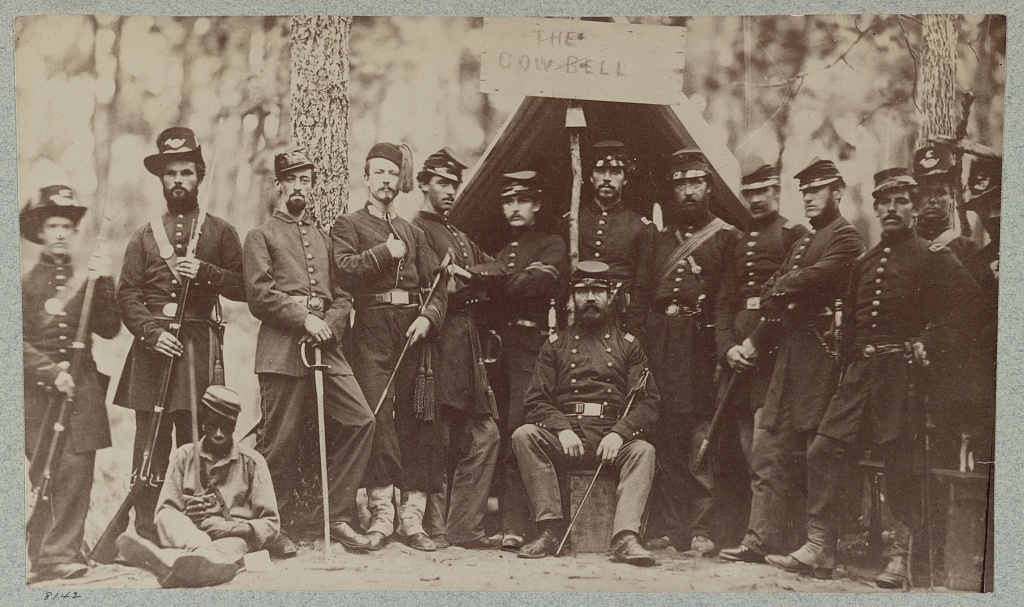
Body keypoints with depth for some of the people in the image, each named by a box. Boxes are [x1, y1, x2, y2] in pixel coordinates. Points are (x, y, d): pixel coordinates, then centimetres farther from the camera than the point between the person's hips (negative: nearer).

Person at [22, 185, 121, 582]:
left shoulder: (87, 280, 15)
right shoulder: (26, 283, 7)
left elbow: (109, 329, 5)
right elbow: (18, 341, 0)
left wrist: (103, 282, -4)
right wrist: (52, 372, -12)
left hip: (82, 385, 2)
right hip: (38, 387, -1)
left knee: (75, 470, -8)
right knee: (43, 473, -3)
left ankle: (61, 553, -6)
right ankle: (41, 557, 3)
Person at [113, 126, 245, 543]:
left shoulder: (220, 232, 13)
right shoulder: (145, 237, 16)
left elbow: (243, 288, 7)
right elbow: (127, 295, 8)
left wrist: (206, 272, -9)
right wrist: (151, 331, -8)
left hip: (198, 344, -1)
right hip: (152, 342, 1)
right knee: (150, 441, -3)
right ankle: (147, 536, 0)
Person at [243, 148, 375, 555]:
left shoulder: (323, 239, 24)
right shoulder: (261, 237, 8)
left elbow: (342, 296, 19)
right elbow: (260, 295, -6)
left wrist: (329, 324, -2)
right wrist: (304, 319, -15)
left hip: (326, 349, 5)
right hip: (283, 351, -5)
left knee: (360, 421, -7)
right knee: (280, 441, -4)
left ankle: (338, 517, 3)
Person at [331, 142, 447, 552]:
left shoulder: (413, 233, 24)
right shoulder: (348, 225, 14)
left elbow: (438, 283, 14)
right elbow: (345, 268, -5)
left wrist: (429, 317, -3)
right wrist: (386, 252, -5)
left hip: (414, 327, 3)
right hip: (373, 327, -3)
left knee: (416, 419, -2)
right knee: (376, 415, -14)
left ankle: (413, 516, -1)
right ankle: (381, 514, -13)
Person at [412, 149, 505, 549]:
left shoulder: (460, 237, 26)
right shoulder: (417, 229, -2)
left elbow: (498, 270, 11)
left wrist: (465, 272, -5)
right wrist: (471, 287, -4)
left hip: (468, 342, 9)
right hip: (440, 340, -9)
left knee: (484, 435, 5)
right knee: (438, 438, -6)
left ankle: (465, 527, 9)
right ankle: (435, 528, -1)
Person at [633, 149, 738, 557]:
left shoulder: (726, 237, 6)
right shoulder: (661, 240, 20)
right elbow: (641, 294, 18)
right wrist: (641, 340, 6)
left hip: (702, 342, -4)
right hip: (661, 344, 4)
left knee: (702, 439, -6)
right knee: (665, 438, 2)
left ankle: (701, 529, -3)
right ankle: (667, 527, 6)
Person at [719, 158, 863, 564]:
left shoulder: (845, 238, -4)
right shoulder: (802, 243, 24)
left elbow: (814, 279, -20)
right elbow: (774, 299, 21)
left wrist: (780, 288, -2)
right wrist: (756, 342, 10)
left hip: (819, 355, -9)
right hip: (789, 355, 9)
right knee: (770, 450, 3)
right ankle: (762, 539, 4)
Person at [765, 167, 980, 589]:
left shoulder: (933, 257, 0)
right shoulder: (864, 263, 18)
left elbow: (966, 298, -13)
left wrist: (929, 342, -17)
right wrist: (848, 364, 11)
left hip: (902, 369, -6)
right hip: (860, 368, 6)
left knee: (900, 461, -3)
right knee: (823, 451, -2)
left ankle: (901, 559, 7)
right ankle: (818, 550, 4)